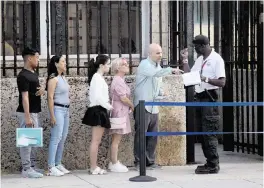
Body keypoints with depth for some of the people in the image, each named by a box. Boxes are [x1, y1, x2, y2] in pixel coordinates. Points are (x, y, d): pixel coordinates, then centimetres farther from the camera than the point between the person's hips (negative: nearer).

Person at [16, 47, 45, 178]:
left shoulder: (33, 74, 13)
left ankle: (32, 167, 19)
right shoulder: (23, 76, -16)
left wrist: (42, 90, -1)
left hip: (35, 112, 10)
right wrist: (27, 116, -23)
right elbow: (25, 97, -20)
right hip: (27, 113, -10)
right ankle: (26, 169, -4)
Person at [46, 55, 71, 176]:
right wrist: (52, 116, -19)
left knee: (63, 138, 10)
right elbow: (50, 97, -15)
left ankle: (58, 164, 17)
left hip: (65, 110, 9)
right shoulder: (53, 79, -11)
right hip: (58, 109, -9)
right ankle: (51, 167, -9)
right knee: (56, 138, -10)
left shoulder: (63, 78, 14)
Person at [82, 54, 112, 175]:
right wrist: (108, 106, -12)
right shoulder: (97, 77, -14)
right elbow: (98, 96, -22)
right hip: (97, 110, -10)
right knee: (96, 141, -7)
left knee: (96, 141, 11)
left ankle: (94, 167, 15)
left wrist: (107, 106, 5)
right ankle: (93, 167, -5)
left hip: (99, 111, 10)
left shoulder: (99, 77, 17)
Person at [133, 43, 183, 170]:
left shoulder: (158, 66, 16)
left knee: (153, 135, 7)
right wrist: (171, 70, -39)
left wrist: (161, 92, 6)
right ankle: (139, 161, 0)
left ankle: (150, 161, 13)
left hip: (154, 106, 8)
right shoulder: (144, 65, -10)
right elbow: (155, 73, -31)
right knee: (141, 134, -4)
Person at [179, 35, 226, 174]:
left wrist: (206, 79, -27)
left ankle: (213, 165, -8)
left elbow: (222, 82, -16)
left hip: (209, 98, -8)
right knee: (203, 132, 10)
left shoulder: (216, 59, -10)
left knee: (209, 133, -10)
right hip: (199, 98, 8)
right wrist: (185, 60, 10)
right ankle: (210, 162, 15)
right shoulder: (199, 59, 15)